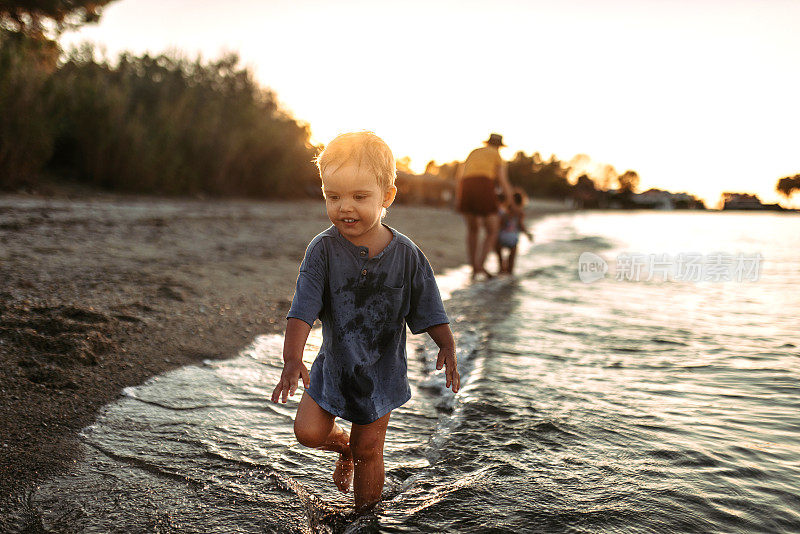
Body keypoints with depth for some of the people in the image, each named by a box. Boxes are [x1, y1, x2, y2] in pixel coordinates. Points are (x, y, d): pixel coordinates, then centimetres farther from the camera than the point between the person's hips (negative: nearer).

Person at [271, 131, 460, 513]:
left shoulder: (406, 253, -13)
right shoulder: (323, 249, -16)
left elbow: (428, 308, -5)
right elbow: (303, 309, -21)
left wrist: (447, 347, -20)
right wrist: (292, 359, -33)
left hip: (382, 368, 0)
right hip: (334, 363, 1)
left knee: (369, 451, 9)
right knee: (308, 431, -4)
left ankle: (366, 515, 34)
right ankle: (344, 446, 31)